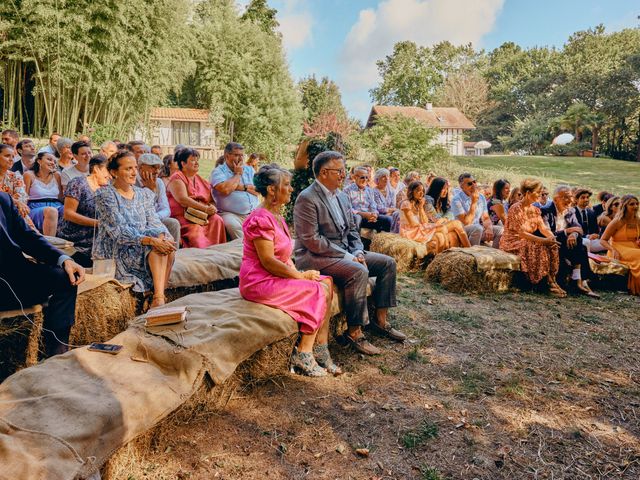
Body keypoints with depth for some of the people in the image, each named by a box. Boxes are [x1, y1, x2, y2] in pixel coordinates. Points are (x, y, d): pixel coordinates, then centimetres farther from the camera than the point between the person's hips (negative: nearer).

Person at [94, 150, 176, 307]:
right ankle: (158, 298, -35)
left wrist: (162, 236, -22)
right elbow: (119, 231, -17)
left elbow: (154, 223, 3)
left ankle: (159, 298, -27)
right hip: (116, 252, -5)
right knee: (156, 245, -29)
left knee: (167, 242, -25)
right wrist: (151, 240, -30)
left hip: (144, 247, 5)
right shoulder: (105, 195, -6)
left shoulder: (144, 194, 14)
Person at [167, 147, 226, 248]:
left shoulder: (201, 180, 23)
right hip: (182, 216, -5)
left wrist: (212, 207, -7)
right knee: (195, 229, -35)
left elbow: (212, 200, 20)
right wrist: (205, 208, -19)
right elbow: (182, 200, -13)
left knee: (217, 220, -25)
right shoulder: (177, 178, 2)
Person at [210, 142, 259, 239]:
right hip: (231, 214, -4)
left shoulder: (249, 170, 20)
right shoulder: (218, 172, 4)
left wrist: (243, 187, -4)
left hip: (253, 213, 4)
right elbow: (225, 190, -15)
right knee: (233, 225, -35)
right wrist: (238, 174, 0)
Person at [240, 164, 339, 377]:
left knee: (326, 283, -5)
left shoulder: (276, 216, 16)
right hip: (260, 283, -10)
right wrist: (301, 276, -15)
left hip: (276, 277, 10)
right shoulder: (261, 219, -17)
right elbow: (268, 261, -22)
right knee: (319, 291, -15)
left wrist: (298, 273, 0)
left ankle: (319, 350, -5)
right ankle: (303, 355, -5)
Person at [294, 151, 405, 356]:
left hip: (345, 252, 9)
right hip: (315, 257, -9)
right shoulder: (307, 198, -16)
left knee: (388, 263, 1)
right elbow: (312, 240, -21)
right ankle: (354, 332, -19)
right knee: (359, 272, -32)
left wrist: (358, 252, -2)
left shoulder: (342, 196, 12)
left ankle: (380, 319, 9)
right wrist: (346, 256, -20)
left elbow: (352, 230, 18)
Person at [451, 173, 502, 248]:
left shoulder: (481, 197, 6)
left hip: (478, 229, 6)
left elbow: (486, 218, 9)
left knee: (500, 229, -14)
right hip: (463, 232, -6)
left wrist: (489, 228, -14)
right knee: (477, 228, -35)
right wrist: (474, 202, -22)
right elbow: (466, 222, -21)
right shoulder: (457, 199, -15)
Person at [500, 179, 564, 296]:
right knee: (540, 247, -29)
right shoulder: (516, 209, -17)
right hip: (512, 242, -7)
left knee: (552, 246, -17)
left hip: (528, 241, 8)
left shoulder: (535, 209, 10)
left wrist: (552, 237, -20)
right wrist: (543, 240, -28)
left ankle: (553, 281, -18)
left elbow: (542, 227, 2)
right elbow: (521, 233, -23)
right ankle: (549, 282, -20)